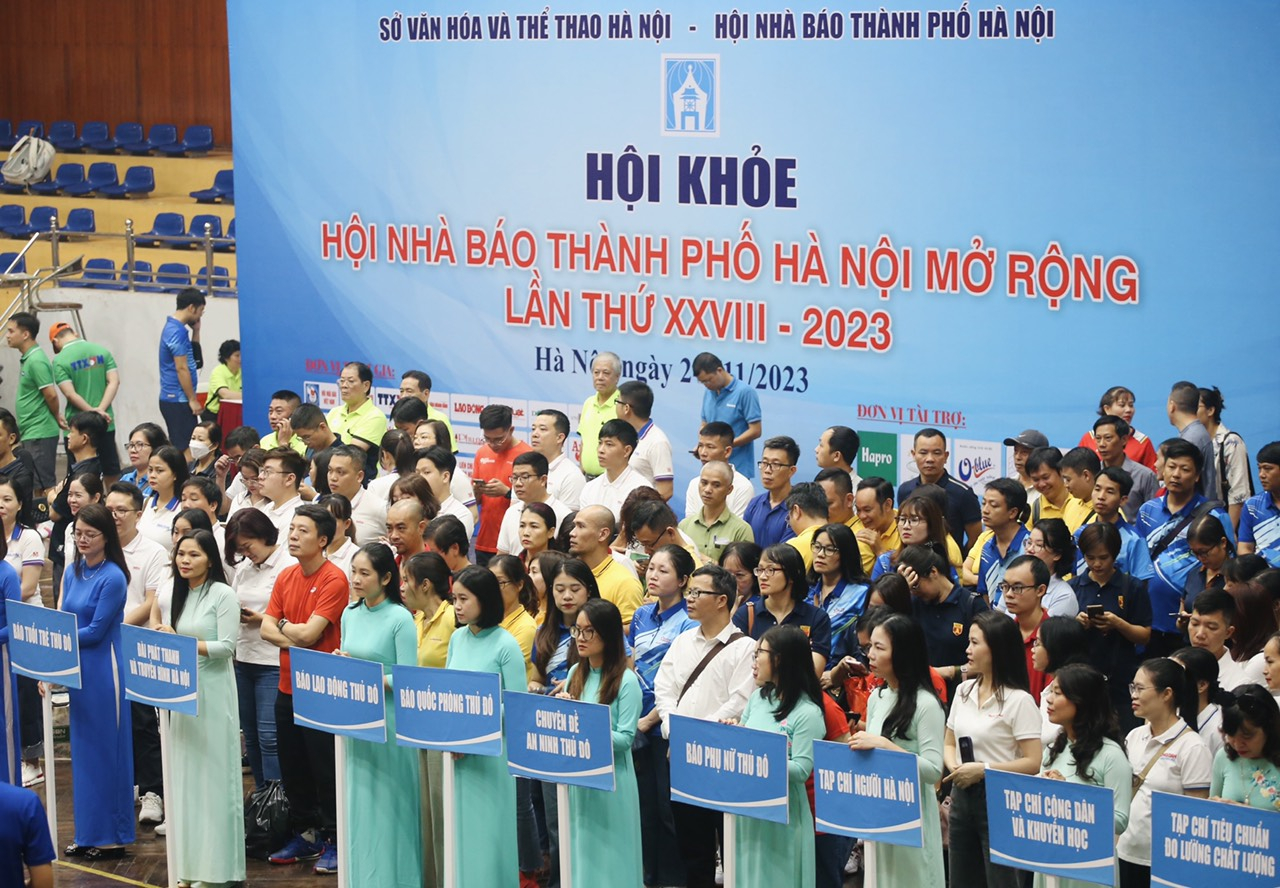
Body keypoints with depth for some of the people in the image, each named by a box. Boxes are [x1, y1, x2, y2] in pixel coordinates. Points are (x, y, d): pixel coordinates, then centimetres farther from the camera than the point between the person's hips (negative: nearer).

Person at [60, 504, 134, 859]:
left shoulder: (112, 578, -13)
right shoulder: (73, 572, 9)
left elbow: (96, 631, -16)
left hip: (104, 669, -7)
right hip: (77, 669, 7)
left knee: (106, 749, -1)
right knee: (82, 748, 12)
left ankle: (112, 836, 7)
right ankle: (88, 833, 20)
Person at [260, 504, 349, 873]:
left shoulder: (334, 579, -14)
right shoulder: (286, 577, 8)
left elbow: (309, 633, -18)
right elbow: (267, 629, 3)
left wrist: (284, 625, 0)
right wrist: (295, 640, -14)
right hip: (288, 687, 7)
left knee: (325, 771, 0)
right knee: (292, 768, 14)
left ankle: (334, 840, 10)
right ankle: (304, 835, 26)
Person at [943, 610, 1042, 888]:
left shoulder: (1018, 700, -11)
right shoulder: (963, 691, 10)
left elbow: (1033, 763, -16)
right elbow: (949, 744, 16)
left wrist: (983, 769, -19)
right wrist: (954, 768, -5)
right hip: (963, 797, 7)